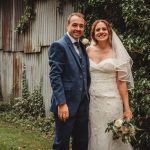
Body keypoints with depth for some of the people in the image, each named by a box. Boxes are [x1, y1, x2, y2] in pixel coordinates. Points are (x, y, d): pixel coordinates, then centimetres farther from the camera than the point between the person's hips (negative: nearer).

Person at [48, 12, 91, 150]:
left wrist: (87, 97, 10)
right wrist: (61, 103, -21)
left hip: (83, 103, 7)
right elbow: (55, 76, -16)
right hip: (66, 104, -7)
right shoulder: (59, 46, -9)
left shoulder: (83, 47, 14)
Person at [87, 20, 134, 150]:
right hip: (92, 101, 3)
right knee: (94, 137, 13)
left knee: (111, 138, 4)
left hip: (110, 102, -3)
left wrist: (127, 108, -8)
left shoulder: (117, 53, -4)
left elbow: (122, 82, -5)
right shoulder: (88, 51, 5)